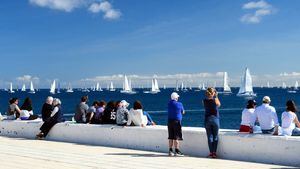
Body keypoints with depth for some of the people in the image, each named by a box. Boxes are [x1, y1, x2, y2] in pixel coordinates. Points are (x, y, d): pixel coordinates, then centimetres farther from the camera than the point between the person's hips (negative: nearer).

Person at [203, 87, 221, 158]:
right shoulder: (215, 100, -9)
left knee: (209, 136, 6)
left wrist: (208, 96, 15)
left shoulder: (204, 101, -3)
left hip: (207, 119, 2)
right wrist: (216, 96, 14)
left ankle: (211, 152, 5)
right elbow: (219, 105, 12)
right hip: (215, 119, -2)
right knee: (215, 136, 8)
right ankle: (214, 152, 7)